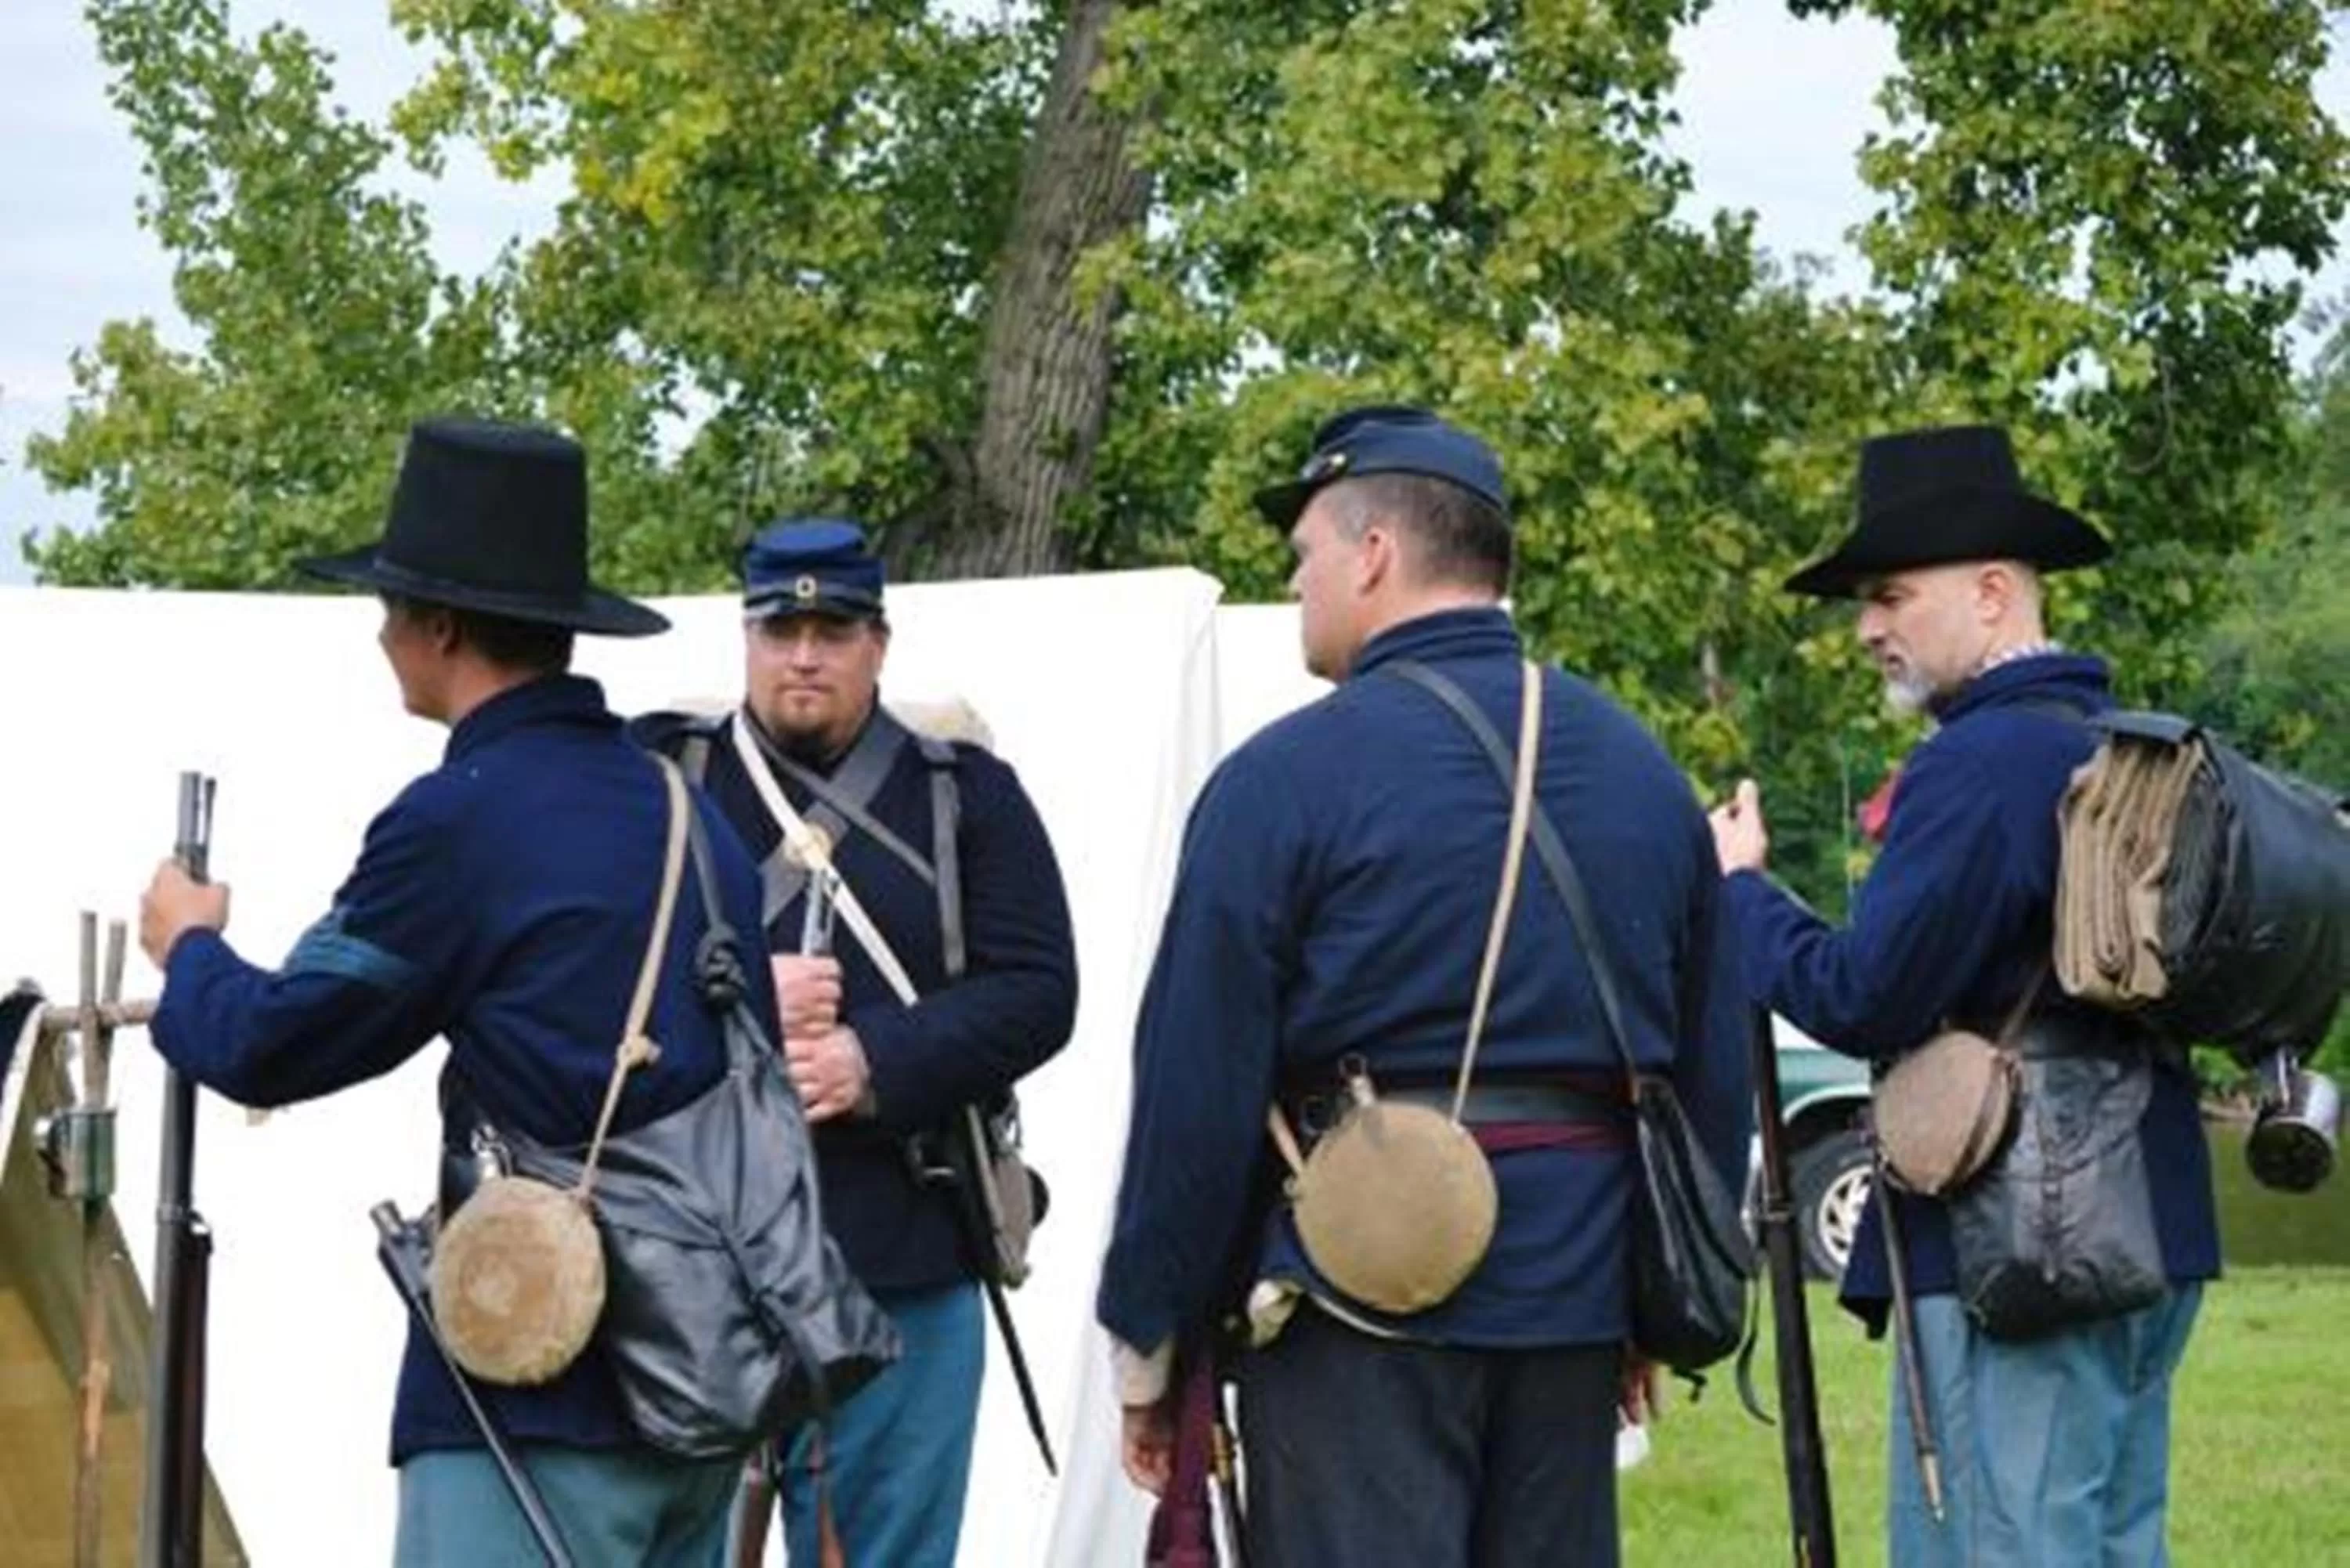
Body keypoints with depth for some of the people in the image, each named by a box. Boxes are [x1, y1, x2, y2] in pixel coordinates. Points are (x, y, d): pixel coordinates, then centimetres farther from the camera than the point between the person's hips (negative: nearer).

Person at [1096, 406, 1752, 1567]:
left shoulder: (1286, 778, -8)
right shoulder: (1645, 773, 11)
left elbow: (1195, 1088, -9)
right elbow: (1713, 1071, 14)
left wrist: (1148, 1345, -2)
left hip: (1361, 1295, -6)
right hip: (1576, 1291, 6)